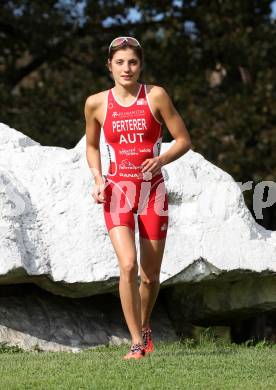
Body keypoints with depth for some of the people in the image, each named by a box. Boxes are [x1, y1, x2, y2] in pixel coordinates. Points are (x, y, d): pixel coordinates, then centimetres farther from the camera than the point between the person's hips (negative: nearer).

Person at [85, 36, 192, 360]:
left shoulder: (155, 96, -4)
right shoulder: (96, 103, 1)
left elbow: (183, 140, 0)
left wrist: (161, 160, -18)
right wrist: (98, 178, 0)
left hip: (153, 190, 0)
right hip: (117, 190, 0)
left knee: (151, 275, 7)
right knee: (128, 264, -20)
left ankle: (144, 326, 36)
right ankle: (136, 343, -14)